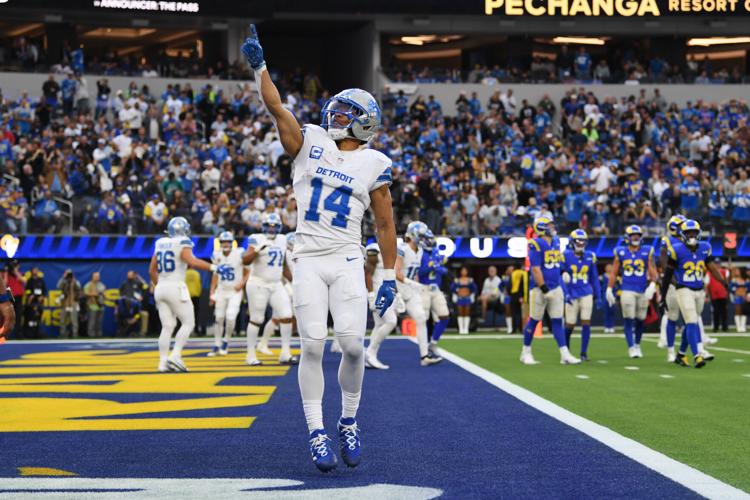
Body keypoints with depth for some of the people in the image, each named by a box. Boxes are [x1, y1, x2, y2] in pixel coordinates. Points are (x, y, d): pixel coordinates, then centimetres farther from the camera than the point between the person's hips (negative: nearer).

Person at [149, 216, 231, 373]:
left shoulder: (160, 244, 14)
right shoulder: (182, 244, -6)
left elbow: (152, 270, 19)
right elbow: (192, 262, -24)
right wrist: (214, 268, -25)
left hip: (160, 288, 7)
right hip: (176, 288, -7)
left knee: (167, 327, 8)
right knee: (188, 323, 1)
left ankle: (163, 362, 1)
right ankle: (175, 356, -13)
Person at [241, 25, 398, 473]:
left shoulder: (373, 164, 5)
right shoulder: (310, 143, 8)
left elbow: (385, 225, 8)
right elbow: (276, 107, -4)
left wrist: (389, 277, 4)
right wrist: (259, 64, -15)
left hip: (348, 262, 0)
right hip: (309, 260, 1)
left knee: (352, 343, -11)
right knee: (313, 343, -9)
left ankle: (349, 423, 12)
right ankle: (317, 433, -1)